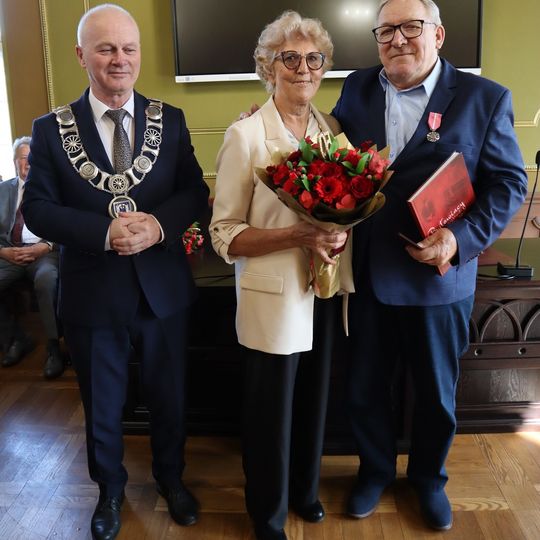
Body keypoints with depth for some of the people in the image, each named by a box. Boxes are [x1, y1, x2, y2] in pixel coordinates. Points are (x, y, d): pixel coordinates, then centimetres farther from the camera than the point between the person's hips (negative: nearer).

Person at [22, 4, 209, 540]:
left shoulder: (170, 120, -1)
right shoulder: (51, 128, -5)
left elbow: (196, 192, -3)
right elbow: (38, 210, -9)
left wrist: (159, 223, -23)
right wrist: (105, 231, -24)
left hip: (163, 289, 1)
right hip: (92, 294, -1)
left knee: (168, 397, 19)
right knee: (101, 406, 18)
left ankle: (170, 476, 46)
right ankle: (110, 488, 45)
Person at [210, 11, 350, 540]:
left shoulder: (332, 129, 4)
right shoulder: (244, 136, -11)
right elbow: (225, 235, -11)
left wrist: (342, 232, -9)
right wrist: (299, 236, -24)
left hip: (323, 293, 5)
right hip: (273, 297, -4)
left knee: (312, 401, 19)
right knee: (270, 412, 11)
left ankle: (303, 488, 47)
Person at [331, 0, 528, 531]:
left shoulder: (484, 97, -5)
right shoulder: (357, 88, 4)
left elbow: (508, 183, -6)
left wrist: (462, 238, -20)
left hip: (439, 275, -2)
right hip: (366, 274, 2)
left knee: (436, 393, 17)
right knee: (365, 388, 16)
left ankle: (428, 477, 44)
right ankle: (375, 470, 43)